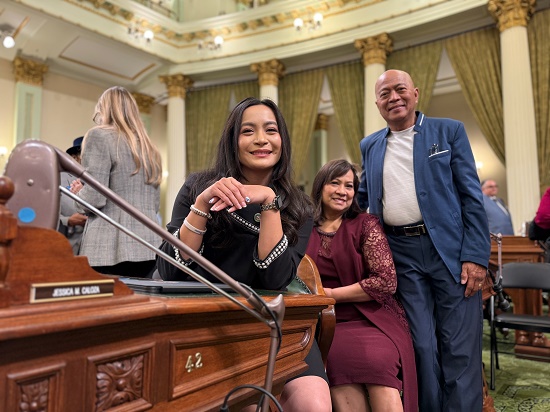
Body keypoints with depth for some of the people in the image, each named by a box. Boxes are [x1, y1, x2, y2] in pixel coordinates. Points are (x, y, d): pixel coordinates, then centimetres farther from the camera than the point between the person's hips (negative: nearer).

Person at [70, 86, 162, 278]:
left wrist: (78, 193, 8)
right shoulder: (149, 148, 17)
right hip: (147, 249, 7)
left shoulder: (99, 136, -3)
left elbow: (94, 198, -12)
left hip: (110, 249, -7)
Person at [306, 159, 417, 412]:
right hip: (326, 323, 1)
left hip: (372, 320, -1)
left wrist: (330, 294, -8)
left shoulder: (366, 224, 1)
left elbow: (386, 282, -8)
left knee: (378, 360, -33)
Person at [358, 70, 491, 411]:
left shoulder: (449, 131, 4)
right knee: (422, 346, 8)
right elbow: (362, 198, 22)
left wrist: (476, 255, -10)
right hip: (402, 255, 2)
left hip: (450, 249, -2)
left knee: (459, 349, 3)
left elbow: (472, 196, -1)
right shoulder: (370, 146, 13)